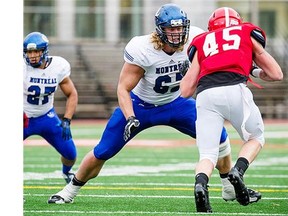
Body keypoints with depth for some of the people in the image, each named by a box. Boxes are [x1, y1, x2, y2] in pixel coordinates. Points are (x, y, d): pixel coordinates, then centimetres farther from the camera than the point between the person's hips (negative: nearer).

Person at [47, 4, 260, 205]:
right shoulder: (141, 50, -32)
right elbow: (123, 89, -25)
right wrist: (130, 119, -39)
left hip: (176, 103, 3)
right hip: (140, 105, -3)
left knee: (218, 135, -10)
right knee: (103, 152, -5)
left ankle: (231, 188, 10)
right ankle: (70, 190, 18)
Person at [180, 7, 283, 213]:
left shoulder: (201, 43, 29)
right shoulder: (247, 34, 27)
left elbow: (185, 90, 24)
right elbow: (276, 74, 29)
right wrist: (256, 72, 48)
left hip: (205, 95, 2)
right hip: (235, 90, -1)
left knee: (208, 155, 7)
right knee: (255, 138, 23)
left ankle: (200, 183, -25)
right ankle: (238, 171, -4)